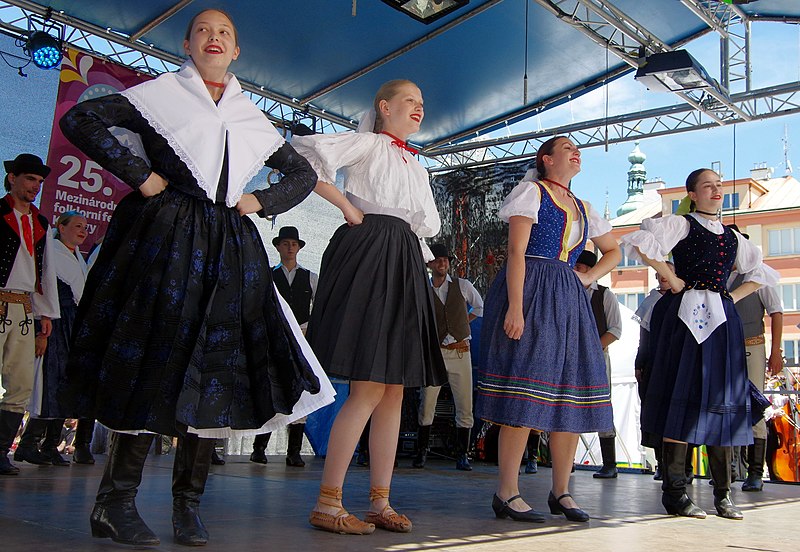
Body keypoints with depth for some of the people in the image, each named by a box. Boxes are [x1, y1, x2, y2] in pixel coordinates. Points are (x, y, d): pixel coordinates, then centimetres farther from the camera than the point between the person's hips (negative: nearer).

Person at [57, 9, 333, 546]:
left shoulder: (252, 117, 19)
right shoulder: (161, 92, 8)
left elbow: (304, 174, 25)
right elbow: (80, 119, -2)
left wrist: (262, 201, 8)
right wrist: (139, 174, -8)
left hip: (231, 246, 4)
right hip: (166, 235, -4)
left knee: (219, 363, -1)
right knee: (155, 357, -9)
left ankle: (188, 502, 7)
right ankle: (116, 502, -1)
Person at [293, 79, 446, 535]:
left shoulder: (418, 168, 26)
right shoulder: (367, 143, 4)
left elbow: (430, 225, 26)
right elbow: (304, 155, -11)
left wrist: (400, 228, 6)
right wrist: (348, 207, -9)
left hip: (405, 266, 8)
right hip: (368, 257, -8)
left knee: (395, 391, 4)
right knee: (370, 389, -15)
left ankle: (381, 502, 9)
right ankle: (328, 502, -9)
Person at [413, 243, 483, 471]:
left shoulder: (463, 285, 6)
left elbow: (480, 307, 22)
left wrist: (462, 323, 14)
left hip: (460, 352, 1)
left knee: (465, 407, 1)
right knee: (426, 405, -2)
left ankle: (462, 455, 9)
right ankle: (422, 452, 10)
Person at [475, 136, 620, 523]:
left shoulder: (583, 209, 22)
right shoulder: (532, 192, 3)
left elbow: (613, 251, 34)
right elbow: (516, 253, -8)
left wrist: (590, 277, 14)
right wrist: (515, 307, -20)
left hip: (568, 301, 7)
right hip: (531, 293, -7)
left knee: (573, 392, 2)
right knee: (526, 390, -12)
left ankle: (561, 492, 12)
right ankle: (507, 493, -8)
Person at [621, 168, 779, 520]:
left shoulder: (733, 237, 20)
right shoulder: (682, 225, 3)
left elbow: (761, 272, 29)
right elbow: (640, 242, -14)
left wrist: (733, 297, 13)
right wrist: (672, 280, -11)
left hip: (722, 319, 6)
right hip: (685, 315, -6)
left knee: (721, 398, 4)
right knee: (683, 395, -8)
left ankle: (723, 494, 10)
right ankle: (674, 491, -5)